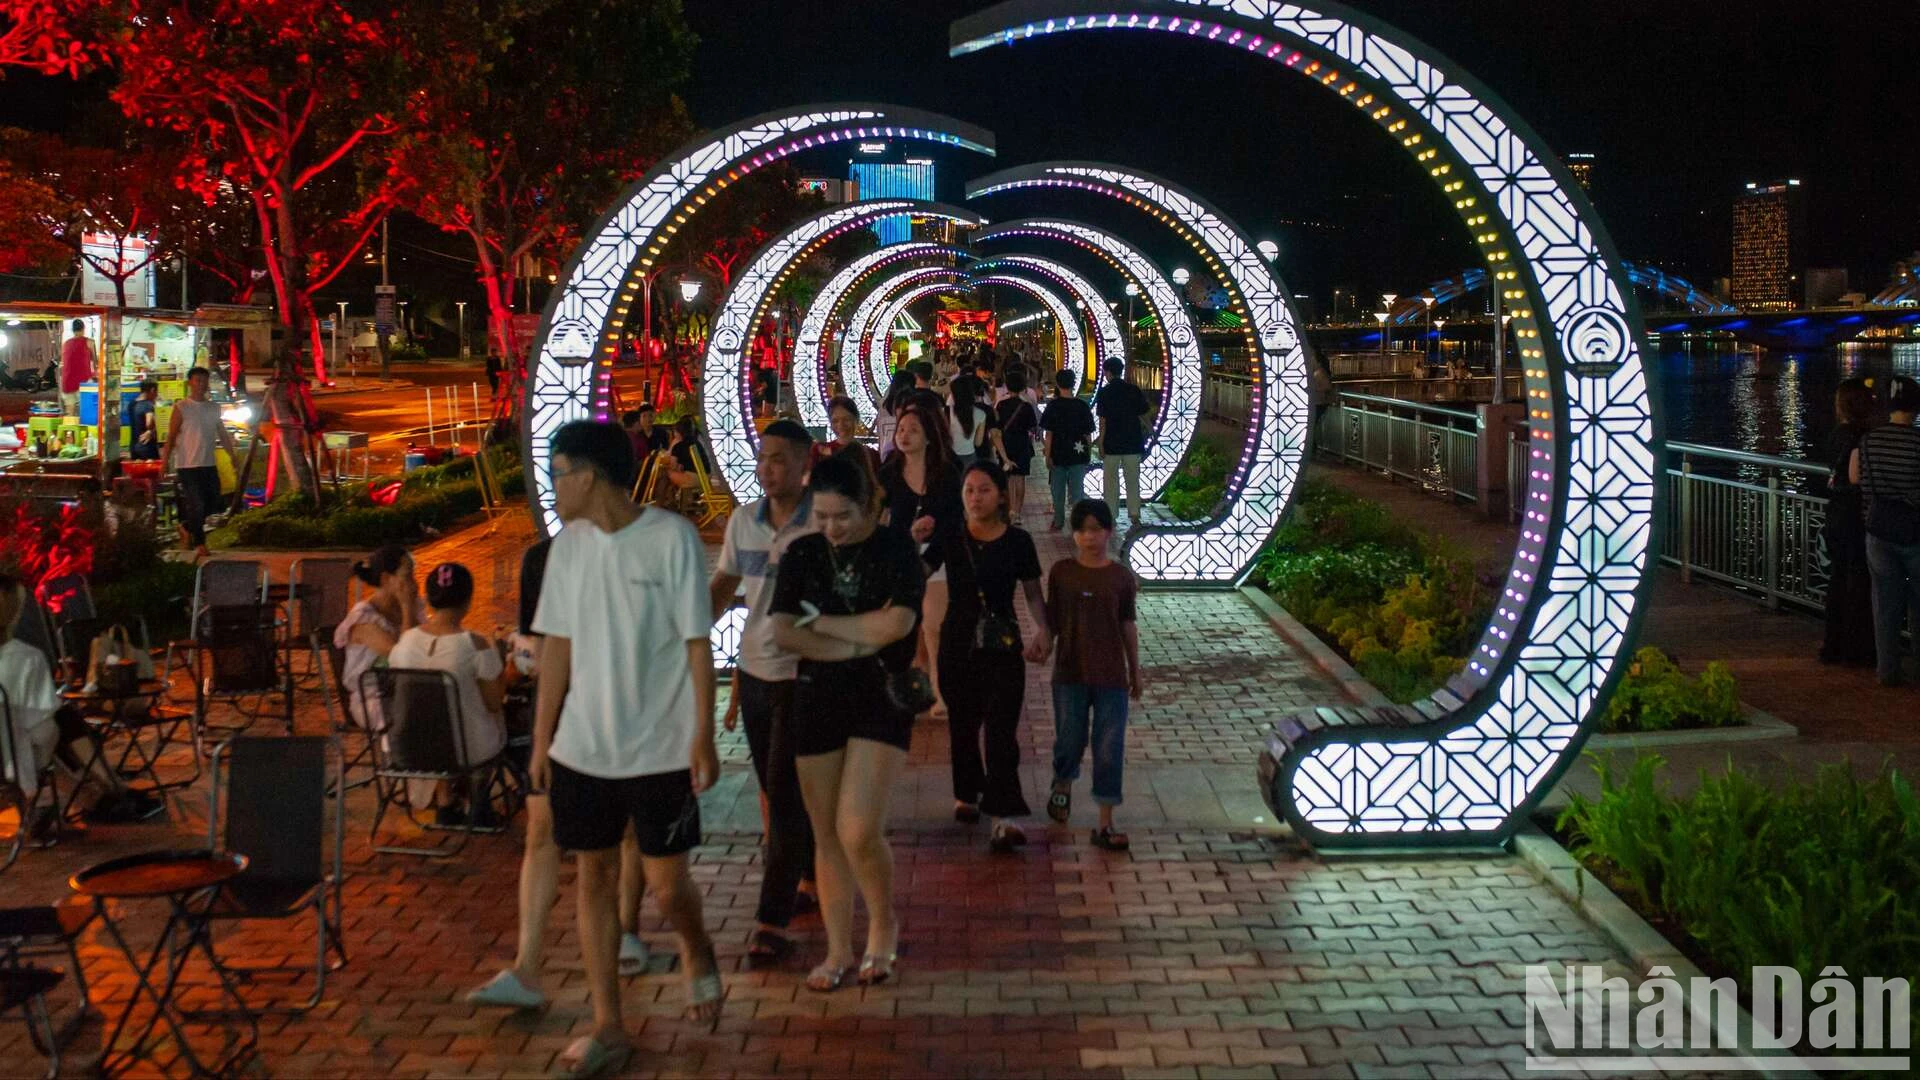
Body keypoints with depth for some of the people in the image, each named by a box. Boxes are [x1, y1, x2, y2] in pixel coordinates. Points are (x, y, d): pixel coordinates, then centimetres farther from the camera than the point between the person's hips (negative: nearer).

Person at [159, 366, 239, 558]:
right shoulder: (181, 408, -4)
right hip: (187, 465, -6)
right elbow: (171, 437, -6)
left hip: (209, 464, 6)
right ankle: (199, 543, 3)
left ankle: (187, 526, 31)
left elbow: (223, 435, 18)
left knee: (212, 501, 10)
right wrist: (164, 463, -11)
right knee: (196, 504, -7)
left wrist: (233, 457, 11)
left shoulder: (214, 408, 12)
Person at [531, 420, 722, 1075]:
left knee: (666, 884, 0)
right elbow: (557, 648, 9)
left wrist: (703, 738, -12)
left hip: (660, 748, -4)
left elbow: (698, 645, -9)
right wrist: (542, 739, 8)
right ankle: (607, 1027, 18)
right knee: (595, 876, 7)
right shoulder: (568, 545, 4)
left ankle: (697, 952, 33)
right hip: (582, 748, 5)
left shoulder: (671, 537, -11)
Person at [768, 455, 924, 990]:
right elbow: (783, 633, -5)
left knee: (859, 832, -14)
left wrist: (820, 622, -8)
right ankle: (839, 951, 20)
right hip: (816, 700, 4)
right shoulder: (802, 554, 5)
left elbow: (895, 624, -19)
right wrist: (857, 644, -13)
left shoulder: (897, 553, -4)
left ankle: (884, 920, 14)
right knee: (827, 835, 8)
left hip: (880, 700, -4)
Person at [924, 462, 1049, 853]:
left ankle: (1003, 818, -16)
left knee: (1002, 729, -11)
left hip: (1003, 647, -2)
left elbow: (1033, 592, 5)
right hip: (958, 644, 2)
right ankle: (967, 794, 37)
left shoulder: (1017, 541, -1)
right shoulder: (949, 539, 0)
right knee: (962, 724, 13)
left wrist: (1044, 630, -9)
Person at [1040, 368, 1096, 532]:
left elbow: (1048, 433, -8)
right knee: (1077, 490, 5)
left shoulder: (1053, 406, -7)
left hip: (1058, 455, -1)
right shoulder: (1082, 406, -2)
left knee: (1058, 490, 11)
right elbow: (1088, 434, 1)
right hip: (1078, 456, 1)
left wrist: (1048, 455, -4)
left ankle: (1058, 522, 20)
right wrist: (1089, 454, 10)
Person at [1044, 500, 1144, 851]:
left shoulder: (1121, 576, 0)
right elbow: (1052, 620, 4)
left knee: (1110, 749, 0)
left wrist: (1135, 671, 9)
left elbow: (1128, 625, 6)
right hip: (1070, 673, 0)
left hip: (1111, 676, 0)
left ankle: (1105, 824, 6)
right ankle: (1063, 786, 42)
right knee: (1070, 740, 11)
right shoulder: (1061, 572, -1)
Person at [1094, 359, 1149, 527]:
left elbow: (1103, 420, -10)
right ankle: (1134, 515, 7)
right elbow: (1143, 414, 4)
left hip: (1111, 444, -3)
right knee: (1133, 480, 8)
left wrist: (1101, 444, -5)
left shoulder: (1104, 392, -7)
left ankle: (1111, 515, 8)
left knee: (1111, 481, 6)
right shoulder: (1134, 390, 1)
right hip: (1132, 443, 3)